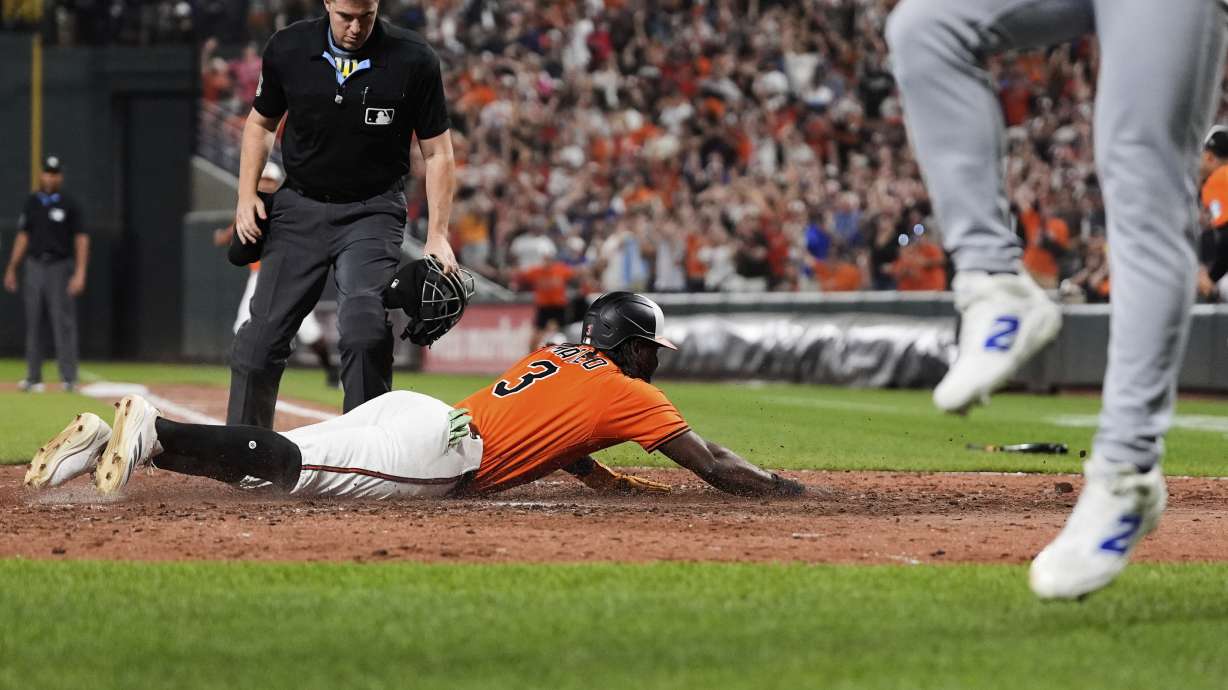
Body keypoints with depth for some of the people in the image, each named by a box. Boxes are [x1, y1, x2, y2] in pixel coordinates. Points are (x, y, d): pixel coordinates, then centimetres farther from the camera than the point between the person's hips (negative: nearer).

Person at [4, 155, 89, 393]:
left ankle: (68, 378, -6)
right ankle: (33, 378, 9)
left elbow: (81, 239, -4)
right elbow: (23, 237, 14)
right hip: (35, 267, 4)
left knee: (63, 324, -7)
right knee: (33, 324, 4)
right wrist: (11, 269, 11)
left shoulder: (68, 204, -1)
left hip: (60, 267, -4)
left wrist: (79, 273, -13)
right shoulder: (32, 202, 10)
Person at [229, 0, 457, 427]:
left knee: (366, 331, -22)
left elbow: (437, 153, -4)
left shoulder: (413, 60, -11)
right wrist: (247, 195, 1)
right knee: (262, 335, 1)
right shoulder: (288, 50, -4)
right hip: (300, 207, 3)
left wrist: (437, 236, -10)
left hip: (373, 212, -3)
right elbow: (261, 123, 13)